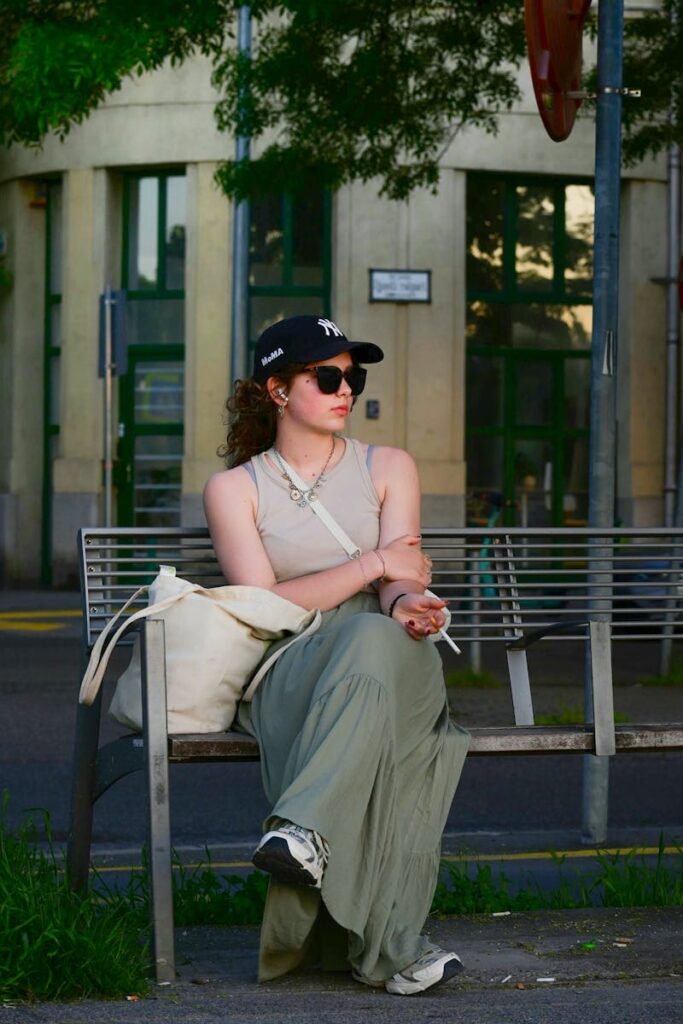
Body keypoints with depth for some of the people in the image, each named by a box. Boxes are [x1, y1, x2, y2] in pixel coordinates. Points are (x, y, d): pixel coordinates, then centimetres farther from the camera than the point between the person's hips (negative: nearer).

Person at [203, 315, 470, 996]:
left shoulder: (388, 468, 17)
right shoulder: (233, 489, 10)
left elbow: (401, 581, 3)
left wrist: (407, 605, -23)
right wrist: (372, 565, -9)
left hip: (388, 658, 1)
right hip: (285, 672, -1)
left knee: (375, 644, -41)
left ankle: (302, 831, -56)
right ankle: (383, 945, -51)